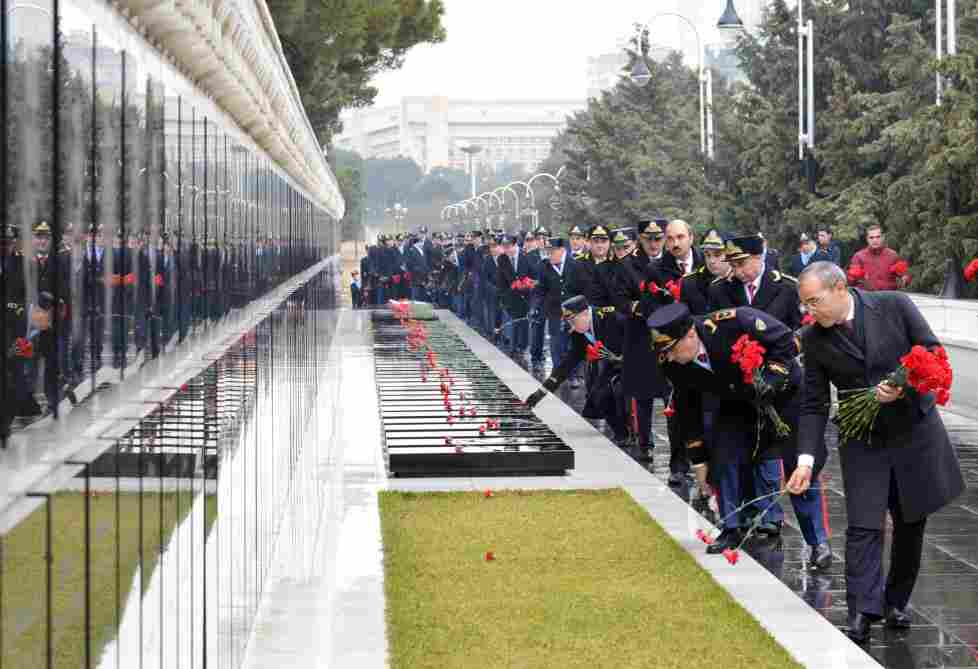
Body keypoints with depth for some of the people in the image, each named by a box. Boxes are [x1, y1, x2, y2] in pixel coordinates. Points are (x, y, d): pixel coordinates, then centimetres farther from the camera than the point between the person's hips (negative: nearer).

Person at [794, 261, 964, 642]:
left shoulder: (894, 306, -11)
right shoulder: (814, 340, -5)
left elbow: (934, 353, -6)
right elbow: (814, 406, -2)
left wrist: (905, 386, -24)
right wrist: (806, 460, -12)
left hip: (914, 429, 0)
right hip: (862, 441, 0)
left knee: (910, 524, 9)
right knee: (863, 526, -10)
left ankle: (895, 601, 24)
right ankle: (862, 613, -11)